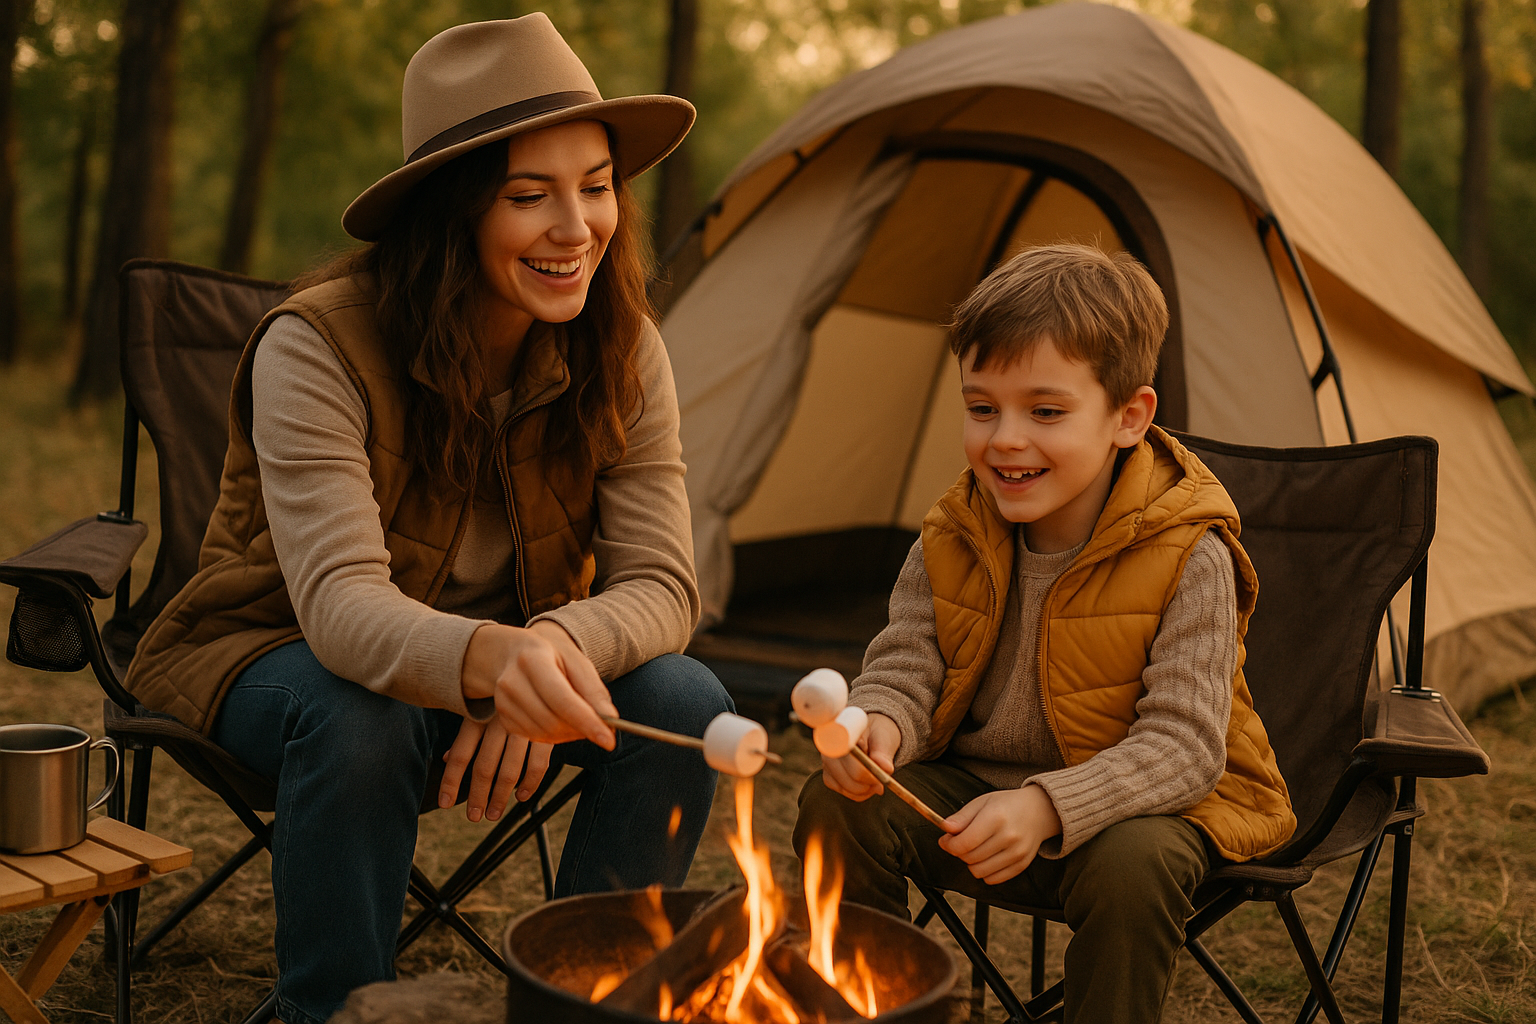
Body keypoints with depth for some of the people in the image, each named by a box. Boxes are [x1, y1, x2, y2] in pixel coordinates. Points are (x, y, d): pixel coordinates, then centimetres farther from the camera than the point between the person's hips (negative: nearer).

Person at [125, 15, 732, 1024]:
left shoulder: (621, 353, -13)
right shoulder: (316, 346, -27)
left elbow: (659, 584, -16)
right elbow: (341, 602, -37)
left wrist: (553, 652, -39)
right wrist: (488, 655, -59)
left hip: (500, 660, 4)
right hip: (280, 651, -3)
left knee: (684, 701, -23)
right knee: (357, 721, -38)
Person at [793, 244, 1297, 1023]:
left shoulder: (1187, 560, -21)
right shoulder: (949, 542, -6)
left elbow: (1182, 745, -24)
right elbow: (904, 669, -3)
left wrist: (1047, 806, -39)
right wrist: (876, 726, -29)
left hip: (1139, 800, -4)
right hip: (970, 784, 4)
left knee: (1133, 863, -36)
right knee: (837, 807, -17)